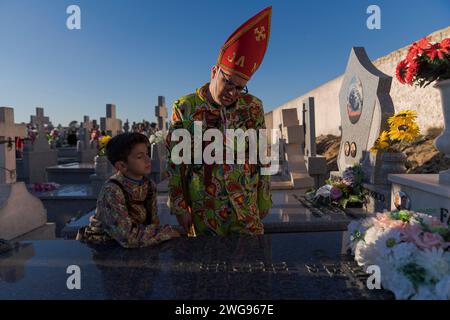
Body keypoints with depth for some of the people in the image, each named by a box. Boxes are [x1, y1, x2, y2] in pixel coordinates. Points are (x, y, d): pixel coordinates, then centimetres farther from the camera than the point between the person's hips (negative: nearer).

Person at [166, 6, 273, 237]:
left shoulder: (253, 108, 0)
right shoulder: (184, 108, -6)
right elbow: (175, 161, -2)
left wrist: (264, 200, 8)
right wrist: (180, 208, -2)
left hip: (247, 210, 2)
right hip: (203, 212, -1)